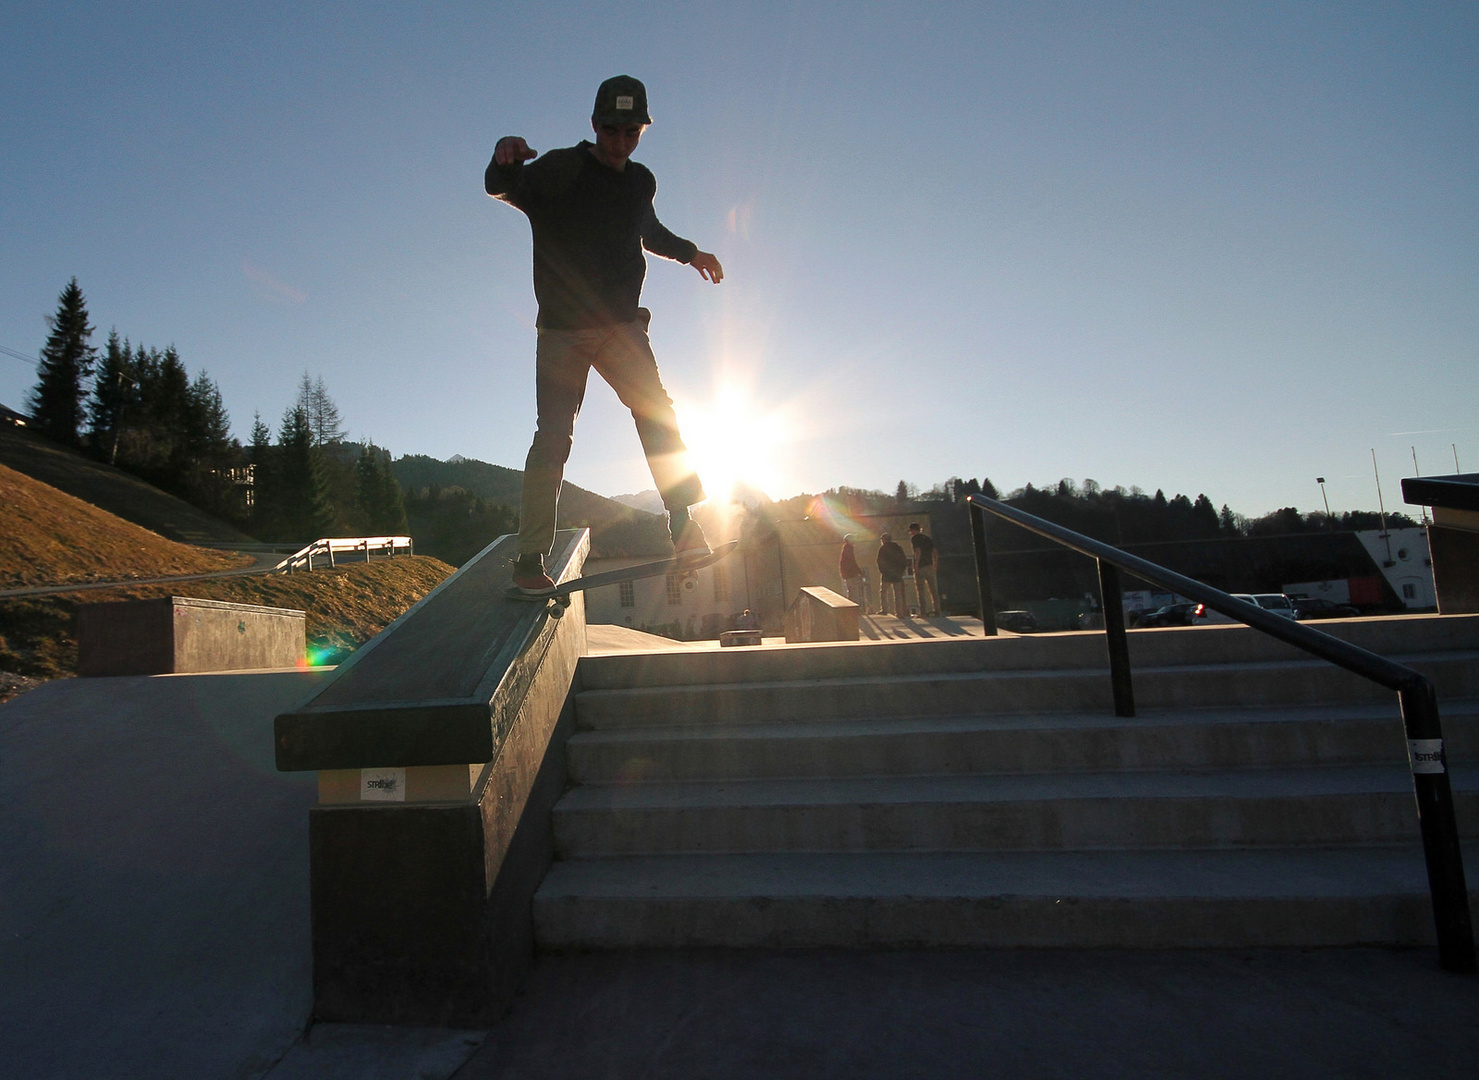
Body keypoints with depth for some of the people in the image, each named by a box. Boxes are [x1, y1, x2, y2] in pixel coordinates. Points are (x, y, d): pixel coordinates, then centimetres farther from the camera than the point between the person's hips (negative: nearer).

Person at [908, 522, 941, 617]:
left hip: (920, 567, -5)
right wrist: (935, 566, 12)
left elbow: (918, 552, -15)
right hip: (930, 566, 5)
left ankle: (922, 612, -4)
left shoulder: (914, 538, -2)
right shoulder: (928, 538, 17)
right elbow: (935, 554, 10)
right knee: (933, 589, 7)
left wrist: (916, 566, -13)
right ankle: (936, 610, 7)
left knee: (920, 590, -1)